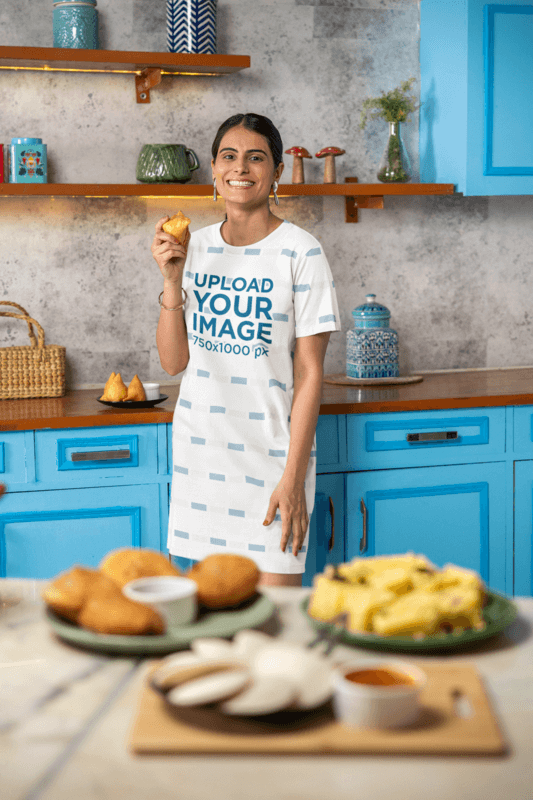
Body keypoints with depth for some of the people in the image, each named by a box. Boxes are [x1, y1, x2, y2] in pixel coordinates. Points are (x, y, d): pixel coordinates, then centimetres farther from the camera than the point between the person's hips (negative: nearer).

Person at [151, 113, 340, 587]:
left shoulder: (300, 252, -8)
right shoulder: (194, 249, 5)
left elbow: (310, 373, -9)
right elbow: (173, 362, 4)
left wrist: (294, 476, -13)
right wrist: (172, 279, -9)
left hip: (271, 453, -4)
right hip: (200, 450, 4)